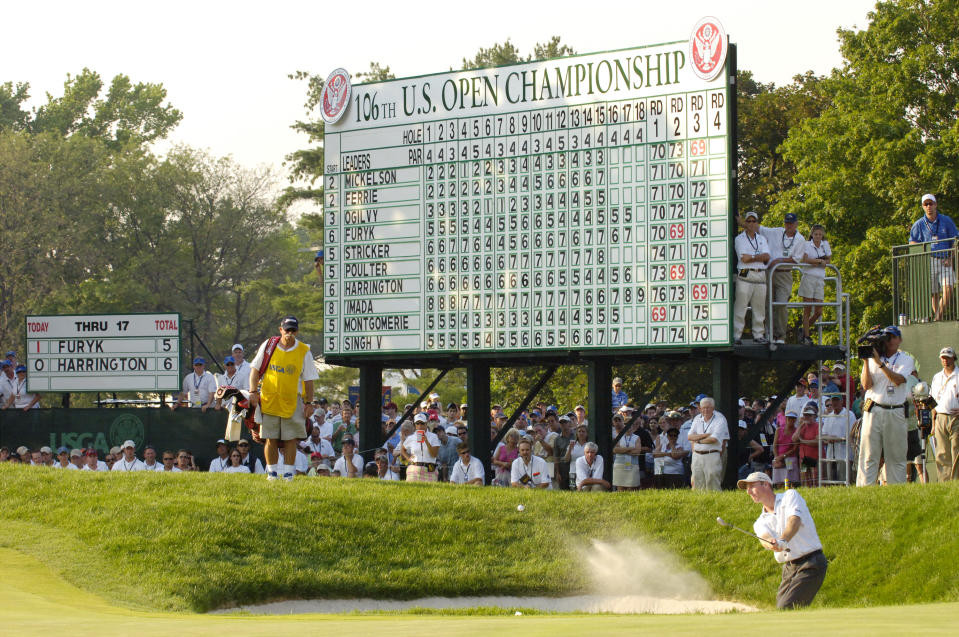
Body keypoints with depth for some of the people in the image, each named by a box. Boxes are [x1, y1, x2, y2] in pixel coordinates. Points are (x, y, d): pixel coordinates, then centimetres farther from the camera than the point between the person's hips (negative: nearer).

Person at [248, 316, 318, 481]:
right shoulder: (268, 346, 3)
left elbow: (308, 379, 4)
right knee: (271, 439, 2)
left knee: (290, 439, -3)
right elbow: (255, 370, 9)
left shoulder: (304, 351, 1)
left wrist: (309, 403, 0)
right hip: (269, 400, 1)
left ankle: (288, 472, 6)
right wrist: (253, 392, -1)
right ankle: (272, 471, 12)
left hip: (292, 402, 0)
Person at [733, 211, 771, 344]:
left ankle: (758, 335, 11)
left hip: (760, 276, 5)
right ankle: (736, 336, -8)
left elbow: (767, 257, 3)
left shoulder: (762, 239, 19)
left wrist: (751, 257, -7)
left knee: (759, 307, 5)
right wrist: (759, 257, -1)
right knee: (740, 306, -8)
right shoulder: (739, 239, 4)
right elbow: (744, 258, -9)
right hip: (745, 275, -5)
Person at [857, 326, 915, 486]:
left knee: (897, 456, 1)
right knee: (869, 456, -4)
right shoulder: (873, 359, 11)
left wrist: (880, 362, -15)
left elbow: (898, 380, -10)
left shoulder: (906, 360, 8)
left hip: (896, 413, 0)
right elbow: (866, 385, 1)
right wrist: (866, 361, -7)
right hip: (873, 411, 0)